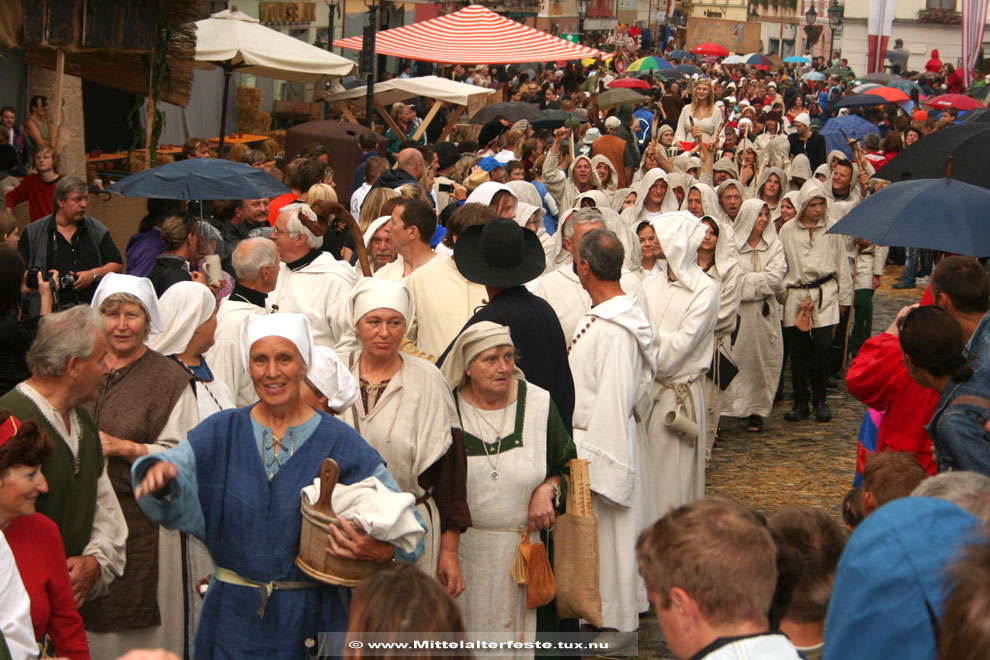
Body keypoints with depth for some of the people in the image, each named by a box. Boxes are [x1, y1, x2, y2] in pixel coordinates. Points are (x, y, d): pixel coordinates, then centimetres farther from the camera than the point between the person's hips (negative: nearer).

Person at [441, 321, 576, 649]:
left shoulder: (539, 404, -3)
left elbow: (567, 466, 7)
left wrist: (547, 489, -14)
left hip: (526, 546, 0)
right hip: (463, 550, 0)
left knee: (521, 632, 6)